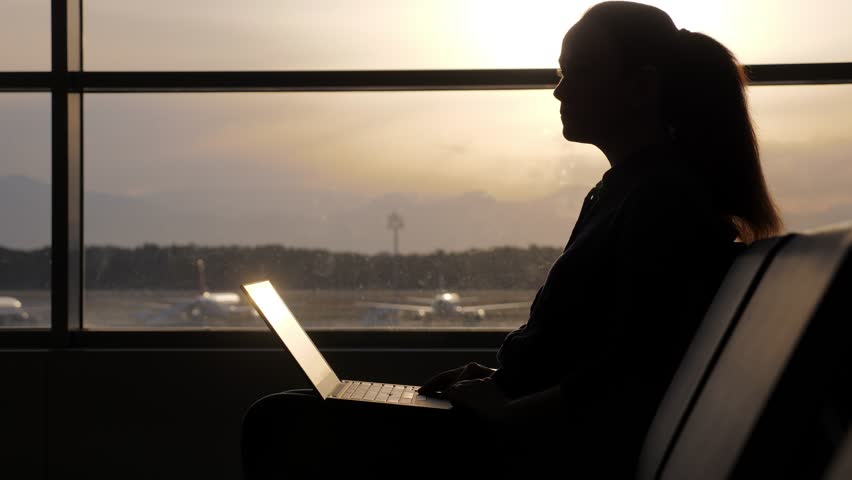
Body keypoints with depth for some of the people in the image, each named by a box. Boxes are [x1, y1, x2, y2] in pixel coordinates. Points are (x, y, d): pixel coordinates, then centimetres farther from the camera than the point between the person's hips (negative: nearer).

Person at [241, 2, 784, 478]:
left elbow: (636, 373, -20)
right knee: (280, 418, 5)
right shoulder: (617, 191, 19)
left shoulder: (667, 199, -12)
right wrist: (500, 380, 10)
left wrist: (509, 412, -14)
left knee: (285, 424, -20)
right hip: (542, 431, 10)